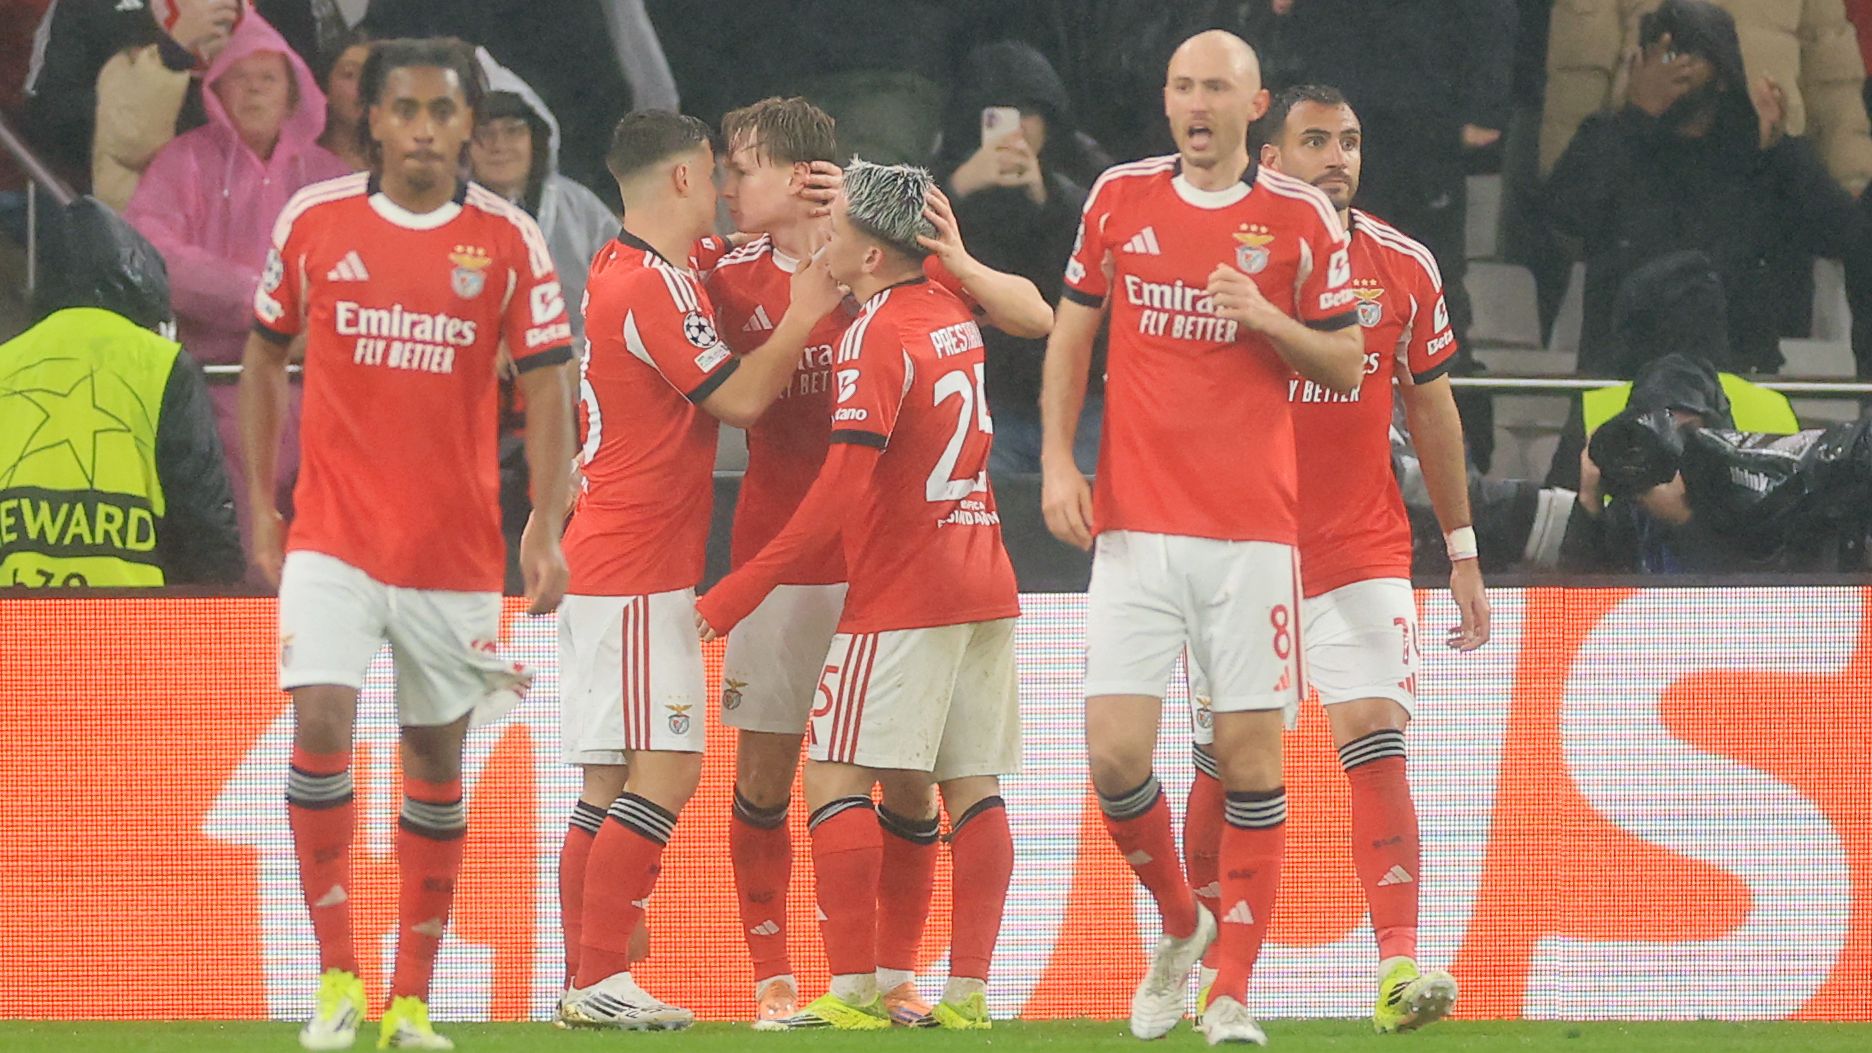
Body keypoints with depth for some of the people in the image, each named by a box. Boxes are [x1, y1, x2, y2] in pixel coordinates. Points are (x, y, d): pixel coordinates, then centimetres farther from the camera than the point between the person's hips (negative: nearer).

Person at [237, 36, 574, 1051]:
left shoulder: (508, 239, -4)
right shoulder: (312, 221, -1)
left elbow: (547, 388, -4)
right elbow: (264, 358, 11)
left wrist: (546, 530, -15)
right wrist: (260, 503, 7)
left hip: (455, 544, 1)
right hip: (332, 536, 0)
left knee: (438, 757, 7)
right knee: (321, 729, -16)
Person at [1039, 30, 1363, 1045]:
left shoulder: (1303, 218, 1)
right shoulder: (1120, 197, 7)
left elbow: (1345, 364, 5)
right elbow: (1071, 331, 16)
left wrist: (1268, 319, -14)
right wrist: (1057, 458, 5)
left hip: (1252, 530, -1)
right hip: (1135, 525, 2)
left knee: (1249, 753, -4)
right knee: (1115, 752, -8)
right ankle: (1179, 925, 19)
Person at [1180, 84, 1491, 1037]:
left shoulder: (1403, 267, 4)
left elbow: (1431, 407, 11)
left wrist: (1463, 551, 11)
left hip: (1361, 553, 1)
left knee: (1376, 745, -13)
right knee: (1223, 765, 2)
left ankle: (1399, 967, -19)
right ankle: (1201, 966, 17)